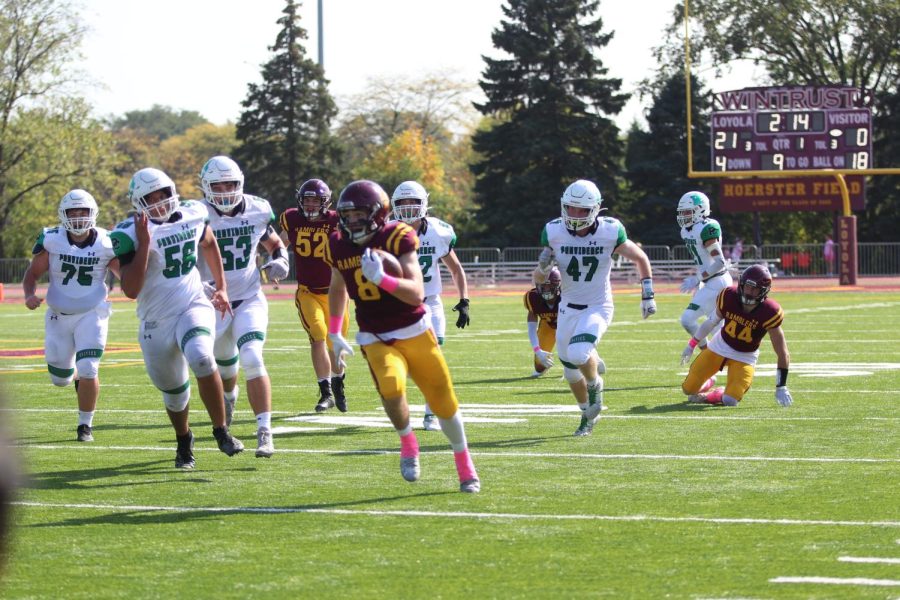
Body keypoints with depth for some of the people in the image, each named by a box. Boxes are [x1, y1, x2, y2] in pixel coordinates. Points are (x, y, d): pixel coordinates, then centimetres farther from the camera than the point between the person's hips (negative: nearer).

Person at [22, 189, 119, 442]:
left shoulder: (106, 243, -10)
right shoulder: (51, 240, -10)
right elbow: (33, 273, -2)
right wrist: (30, 295, -22)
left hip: (92, 315, -2)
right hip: (59, 316, 2)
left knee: (87, 371, -15)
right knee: (60, 379, 10)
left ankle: (85, 425, 3)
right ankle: (77, 376, 47)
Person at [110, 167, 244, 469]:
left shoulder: (193, 215, -1)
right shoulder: (131, 234, -14)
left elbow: (209, 245, 23)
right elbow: (131, 289, -24)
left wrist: (221, 287, 19)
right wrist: (144, 243, -27)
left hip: (194, 308, 1)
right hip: (156, 321, -1)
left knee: (201, 359, -29)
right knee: (173, 391, 11)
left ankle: (221, 431, -15)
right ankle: (184, 441, 42)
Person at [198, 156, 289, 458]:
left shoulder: (257, 210, -3)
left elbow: (274, 244, 16)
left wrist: (279, 260, -6)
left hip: (250, 299, 0)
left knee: (252, 360, -21)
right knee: (225, 365, 16)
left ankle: (265, 433, -21)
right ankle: (229, 397, 54)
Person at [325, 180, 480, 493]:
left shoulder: (396, 238, -14)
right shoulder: (340, 245, 0)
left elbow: (417, 293, -22)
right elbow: (337, 288, 21)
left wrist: (381, 278, -37)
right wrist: (334, 334, 20)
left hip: (415, 333, -2)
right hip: (376, 339, 2)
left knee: (443, 401, 5)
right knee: (391, 387, -29)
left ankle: (464, 464, 29)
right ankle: (407, 442, -1)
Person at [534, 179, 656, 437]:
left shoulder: (610, 232, -17)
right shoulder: (554, 232, -11)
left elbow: (641, 259, 0)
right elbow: (539, 279, -3)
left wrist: (648, 296, -2)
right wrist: (543, 267, -25)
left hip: (598, 308, -4)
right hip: (568, 309, 4)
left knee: (578, 353, -29)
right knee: (571, 372, 13)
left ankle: (595, 384, 5)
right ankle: (588, 415, 40)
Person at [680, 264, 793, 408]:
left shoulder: (768, 313, -28)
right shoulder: (728, 297, -20)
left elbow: (783, 354, -23)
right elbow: (714, 321, 2)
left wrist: (781, 387, -26)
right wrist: (692, 345, 12)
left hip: (745, 357, -2)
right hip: (720, 346, 2)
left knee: (730, 401, -21)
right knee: (689, 389, 3)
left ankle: (713, 396, 15)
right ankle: (705, 384, 39)